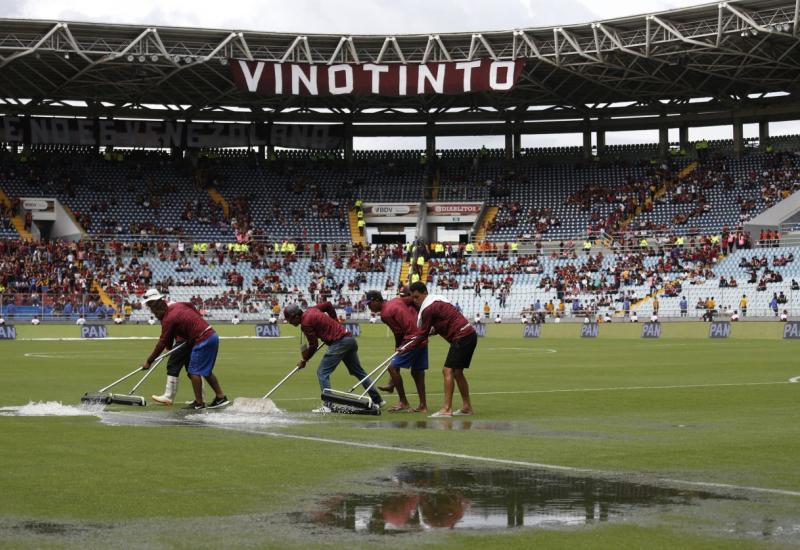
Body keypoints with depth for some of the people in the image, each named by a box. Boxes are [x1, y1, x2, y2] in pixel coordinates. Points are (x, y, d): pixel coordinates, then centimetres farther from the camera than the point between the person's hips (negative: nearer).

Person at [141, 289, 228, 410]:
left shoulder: (168, 319, -13)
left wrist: (149, 361, 0)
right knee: (206, 371, 16)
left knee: (194, 371, -3)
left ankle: (199, 403, 0)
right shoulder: (177, 305, 9)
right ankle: (221, 397, 17)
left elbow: (162, 343, -9)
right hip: (212, 335, 9)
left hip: (203, 340, -9)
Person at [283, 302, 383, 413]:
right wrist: (335, 323, 30)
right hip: (350, 338, 9)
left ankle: (327, 405, -14)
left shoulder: (306, 323, -12)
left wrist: (304, 360, 4)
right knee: (358, 372, 19)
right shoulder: (311, 310, 12)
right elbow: (328, 305, 26)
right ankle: (377, 400, 25)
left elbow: (313, 345, -9)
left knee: (322, 372, -6)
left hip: (339, 342, -9)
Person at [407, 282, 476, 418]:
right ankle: (467, 407, 19)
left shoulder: (428, 309, -12)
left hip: (461, 338, -10)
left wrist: (409, 347, 6)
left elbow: (423, 333, -5)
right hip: (469, 334, 10)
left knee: (448, 371, -12)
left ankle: (446, 409, -18)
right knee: (457, 372, 15)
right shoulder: (437, 301, 17)